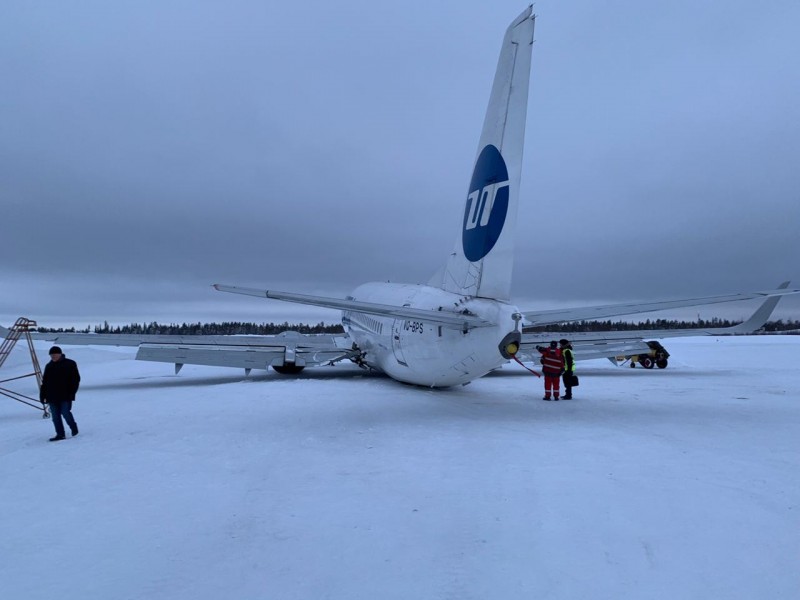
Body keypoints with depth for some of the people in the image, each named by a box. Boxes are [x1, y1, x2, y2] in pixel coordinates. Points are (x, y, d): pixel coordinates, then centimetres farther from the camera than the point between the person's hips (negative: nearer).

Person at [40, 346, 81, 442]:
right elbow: (44, 382, 17)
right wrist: (42, 395, 9)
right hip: (52, 397, 5)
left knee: (65, 413, -9)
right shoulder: (49, 366, 14)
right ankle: (60, 434, 9)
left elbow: (76, 380, -2)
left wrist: (71, 393, -10)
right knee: (55, 416, 3)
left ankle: (74, 429, 13)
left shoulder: (70, 364, -1)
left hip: (65, 396, -5)